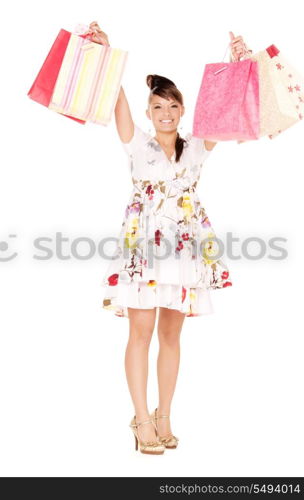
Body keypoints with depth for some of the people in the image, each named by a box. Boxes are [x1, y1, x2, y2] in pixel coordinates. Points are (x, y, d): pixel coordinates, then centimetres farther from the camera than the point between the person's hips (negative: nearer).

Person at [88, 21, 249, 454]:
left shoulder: (197, 147, 10)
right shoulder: (138, 145, 5)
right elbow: (118, 101, -8)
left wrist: (238, 65, -10)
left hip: (184, 248, 2)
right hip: (142, 245, -2)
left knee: (171, 335, 7)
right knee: (141, 332, -5)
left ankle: (164, 418, 16)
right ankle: (143, 421, 3)